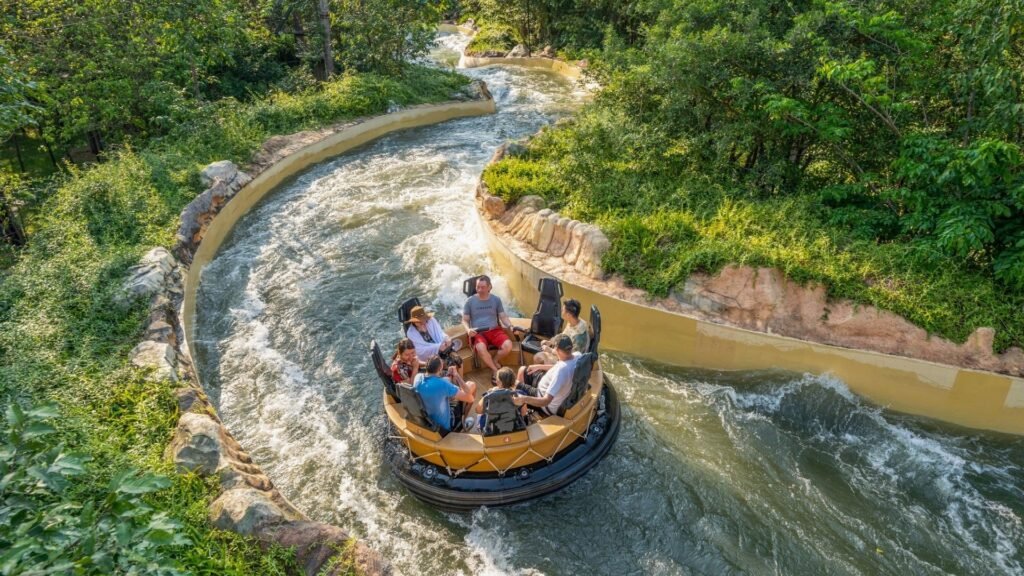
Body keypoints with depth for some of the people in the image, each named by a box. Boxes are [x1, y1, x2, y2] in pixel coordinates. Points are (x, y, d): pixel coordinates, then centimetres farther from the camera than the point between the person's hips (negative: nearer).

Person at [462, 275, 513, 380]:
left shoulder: (496, 299, 9)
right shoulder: (470, 301, 3)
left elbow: (503, 317, 10)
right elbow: (464, 320, 6)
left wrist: (510, 326, -10)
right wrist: (468, 330, -16)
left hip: (494, 330, 2)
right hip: (478, 333, -2)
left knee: (508, 345, -27)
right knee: (481, 348, -36)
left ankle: (493, 362, -1)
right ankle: (495, 370, -14)